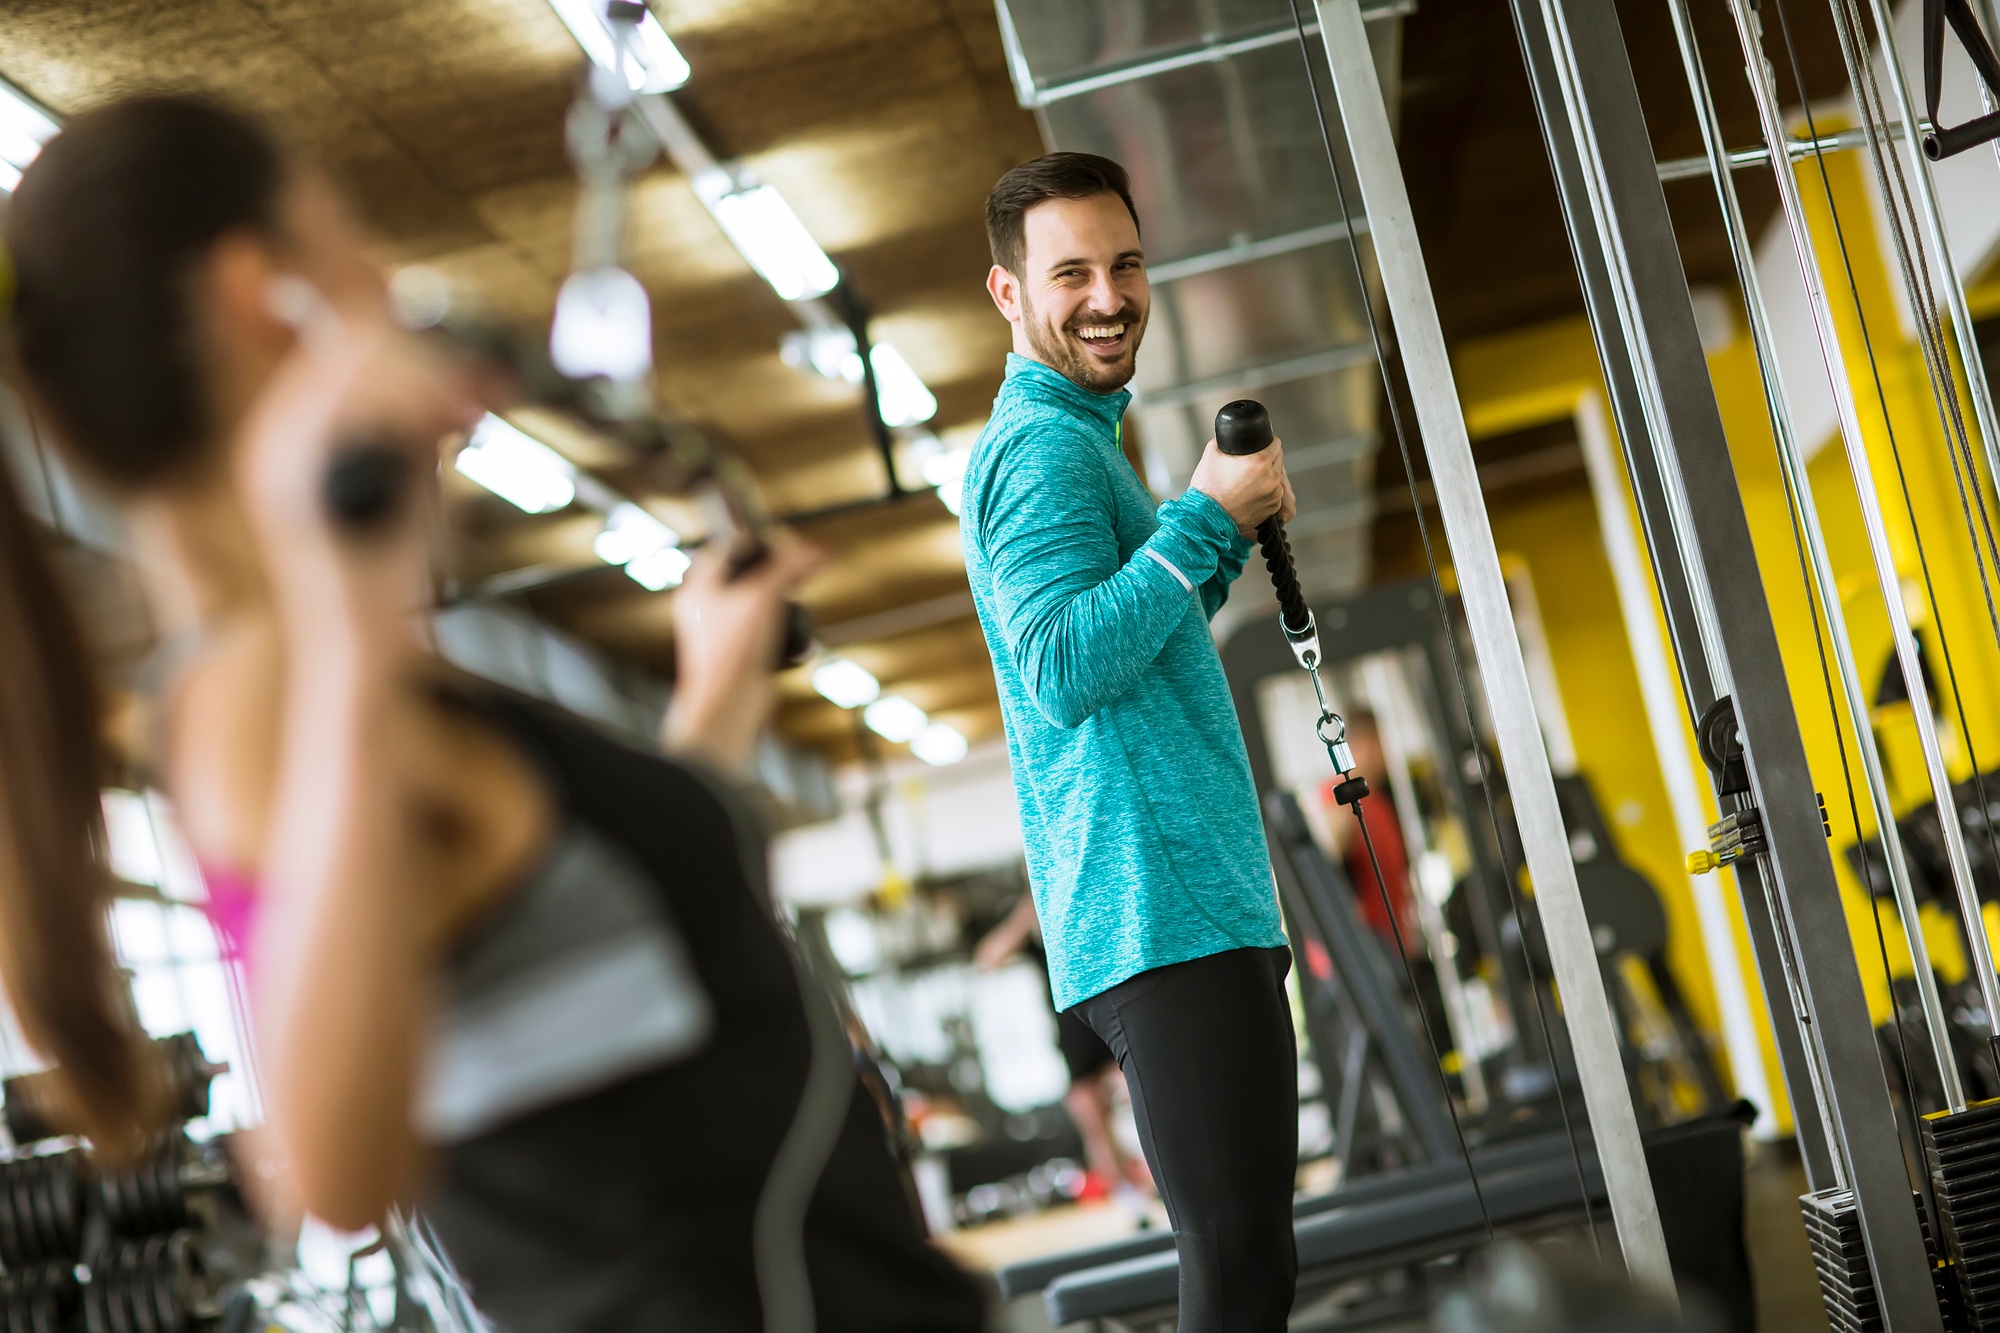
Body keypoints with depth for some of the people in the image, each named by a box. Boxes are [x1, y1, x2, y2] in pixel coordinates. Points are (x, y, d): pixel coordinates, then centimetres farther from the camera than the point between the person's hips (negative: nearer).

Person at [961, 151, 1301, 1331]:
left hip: (1200, 909, 11)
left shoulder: (1071, 438, 22)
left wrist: (1227, 533, 15)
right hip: (1162, 917, -11)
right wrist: (1205, 515, -17)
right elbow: (1067, 671, -22)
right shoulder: (1046, 446, -9)